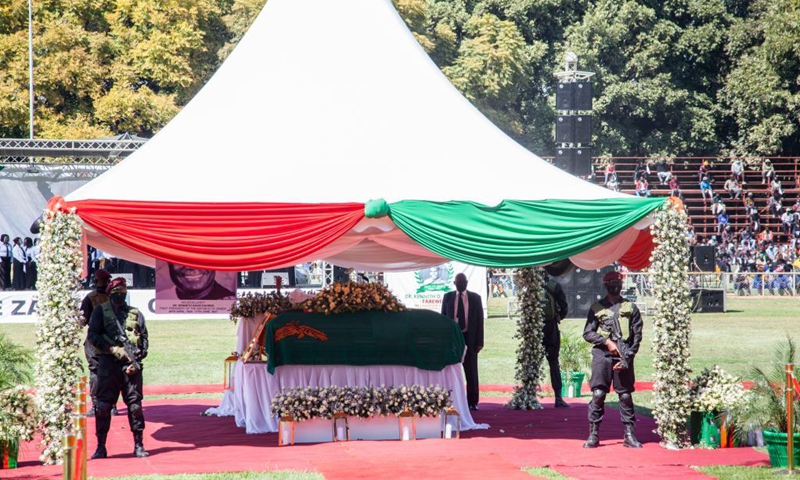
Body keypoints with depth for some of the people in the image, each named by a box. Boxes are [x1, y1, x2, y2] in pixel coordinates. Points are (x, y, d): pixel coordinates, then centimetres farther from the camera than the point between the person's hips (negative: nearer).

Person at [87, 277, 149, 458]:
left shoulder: (136, 314, 14)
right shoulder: (100, 311, 9)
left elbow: (144, 340, 10)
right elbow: (93, 335, 0)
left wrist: (138, 359, -5)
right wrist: (114, 349, -11)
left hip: (131, 365, 1)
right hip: (108, 363, -1)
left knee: (135, 405, 0)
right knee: (103, 406, -2)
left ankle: (138, 445, 8)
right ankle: (101, 447, 5)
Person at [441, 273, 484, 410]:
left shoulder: (475, 298, 5)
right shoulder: (448, 297, 7)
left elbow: (479, 320, 3)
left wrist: (479, 341, -4)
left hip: (469, 338, -1)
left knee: (471, 372, 1)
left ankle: (472, 402, 6)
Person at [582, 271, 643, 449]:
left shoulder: (631, 308, 10)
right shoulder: (597, 307, 11)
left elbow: (637, 336, 5)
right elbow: (587, 333, 6)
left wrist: (627, 358, -4)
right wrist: (607, 341, -8)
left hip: (624, 357, 0)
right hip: (602, 355, 0)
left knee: (626, 396, 2)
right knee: (598, 394, -6)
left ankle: (629, 435, 7)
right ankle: (593, 435, -2)